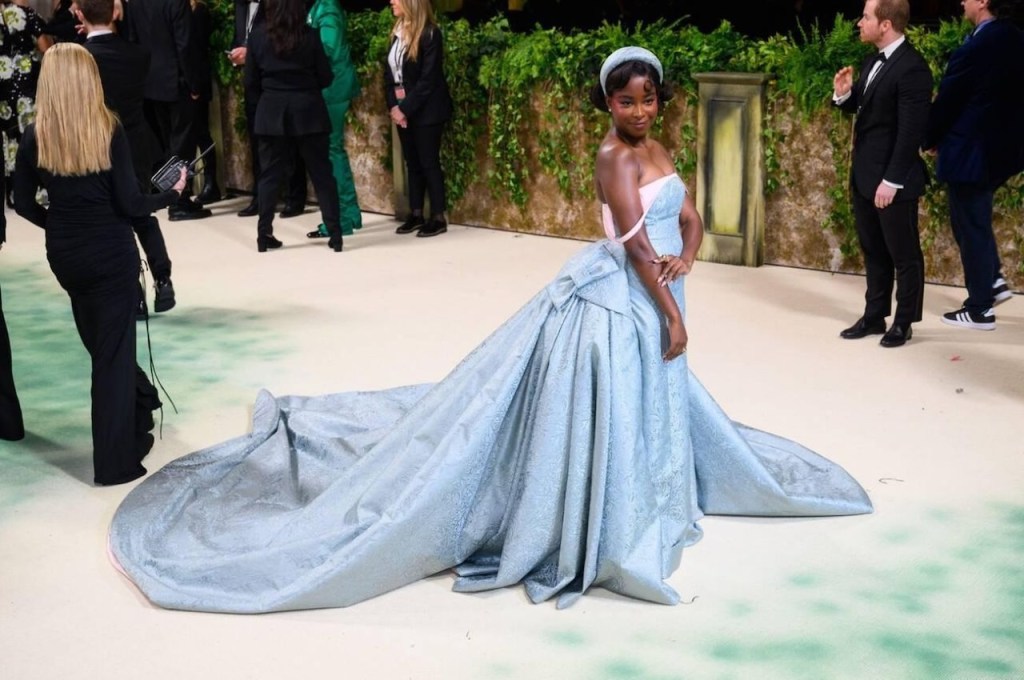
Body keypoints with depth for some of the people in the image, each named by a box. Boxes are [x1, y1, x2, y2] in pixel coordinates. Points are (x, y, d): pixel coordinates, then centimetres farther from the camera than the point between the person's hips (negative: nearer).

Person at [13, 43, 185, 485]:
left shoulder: (35, 137, -5)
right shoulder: (109, 131, -13)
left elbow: (23, 204, 1)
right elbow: (130, 205, -13)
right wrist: (172, 193, 4)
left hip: (64, 254, 3)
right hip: (111, 251, -3)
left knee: (100, 343, 23)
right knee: (114, 351, 5)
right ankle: (116, 461, 9)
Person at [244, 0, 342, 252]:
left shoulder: (258, 35, -2)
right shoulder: (310, 36, -7)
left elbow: (250, 82, 2)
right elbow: (326, 77, -2)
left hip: (271, 113, 1)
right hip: (308, 111, -1)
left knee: (270, 175, 10)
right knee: (322, 174, 4)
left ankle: (264, 234, 10)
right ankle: (335, 234, 3)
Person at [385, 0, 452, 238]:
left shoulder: (429, 33, -14)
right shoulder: (398, 33, 8)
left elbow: (428, 79, -18)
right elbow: (389, 72, 9)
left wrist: (406, 108, -18)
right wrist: (393, 105, -4)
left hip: (425, 110, -7)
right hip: (402, 109, 7)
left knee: (429, 162, -2)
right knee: (412, 163, 11)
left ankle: (438, 218, 5)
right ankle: (416, 215, 19)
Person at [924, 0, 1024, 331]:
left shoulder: (973, 50, -23)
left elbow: (946, 103, -13)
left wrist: (930, 140, 4)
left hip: (971, 153, -8)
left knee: (970, 227, 3)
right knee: (977, 220, 25)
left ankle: (980, 310, 11)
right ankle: (993, 281, 26)